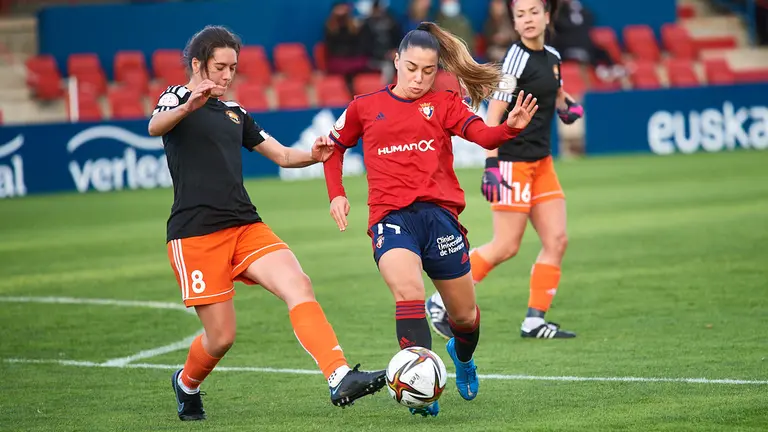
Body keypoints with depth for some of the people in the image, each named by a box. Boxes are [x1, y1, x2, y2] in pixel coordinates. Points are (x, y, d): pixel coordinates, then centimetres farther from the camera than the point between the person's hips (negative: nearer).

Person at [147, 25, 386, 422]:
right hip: (196, 235, -5)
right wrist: (188, 106, -44)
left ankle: (340, 379, -32)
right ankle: (186, 384, 29)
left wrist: (313, 155, -1)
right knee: (221, 337, -4)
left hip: (246, 226, 6)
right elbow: (155, 127, -22)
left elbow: (282, 155, 22)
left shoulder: (235, 113, 21)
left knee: (298, 286, -19)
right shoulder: (176, 98, 1)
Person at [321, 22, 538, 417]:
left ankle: (462, 356, 47)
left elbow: (482, 135, -10)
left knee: (464, 315, 11)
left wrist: (511, 127, -31)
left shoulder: (444, 104, 8)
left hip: (439, 213, 1)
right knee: (408, 292, -29)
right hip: (391, 217, -1)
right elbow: (334, 146, 27)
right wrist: (336, 194, 13)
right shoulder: (365, 107, 11)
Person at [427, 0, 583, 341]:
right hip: (513, 162, -8)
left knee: (557, 240, 2)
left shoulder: (552, 57, 9)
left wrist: (566, 105, 8)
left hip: (541, 162, 8)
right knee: (506, 246, -6)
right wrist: (491, 166, -25)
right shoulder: (517, 58, -14)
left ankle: (534, 321, 7)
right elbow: (493, 115, -18)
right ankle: (442, 302, 5)